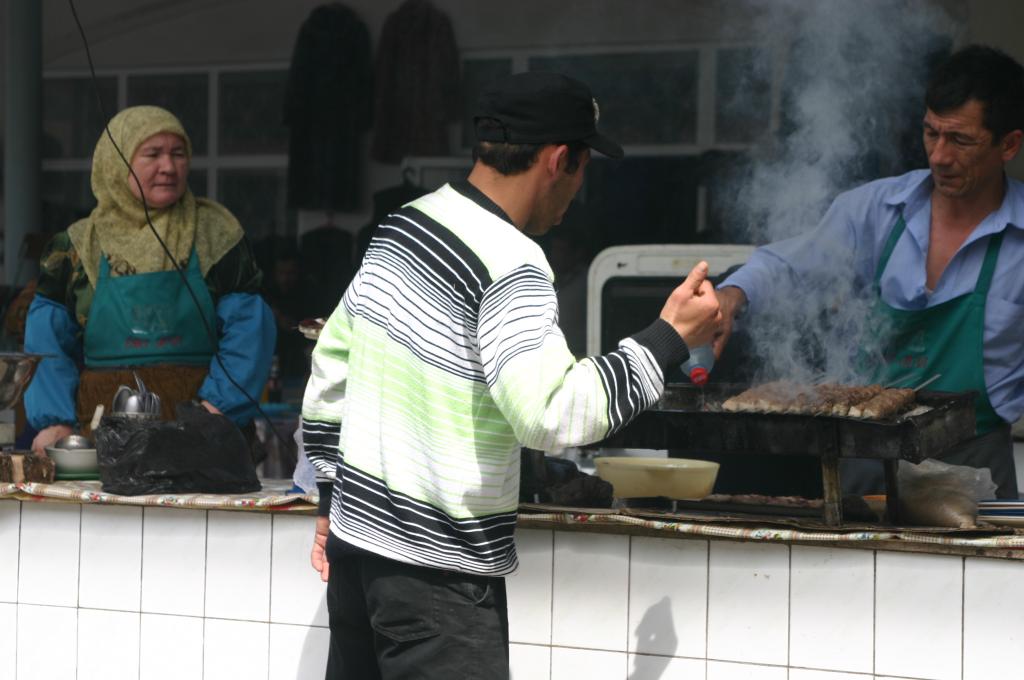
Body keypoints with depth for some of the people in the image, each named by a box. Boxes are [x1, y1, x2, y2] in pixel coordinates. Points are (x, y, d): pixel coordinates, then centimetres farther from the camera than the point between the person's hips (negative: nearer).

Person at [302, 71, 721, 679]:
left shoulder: (402, 226, 8)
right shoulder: (510, 265, -18)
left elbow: (331, 366, 15)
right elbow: (553, 413, -27)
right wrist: (670, 338, -18)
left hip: (355, 537, 9)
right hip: (437, 568, -9)